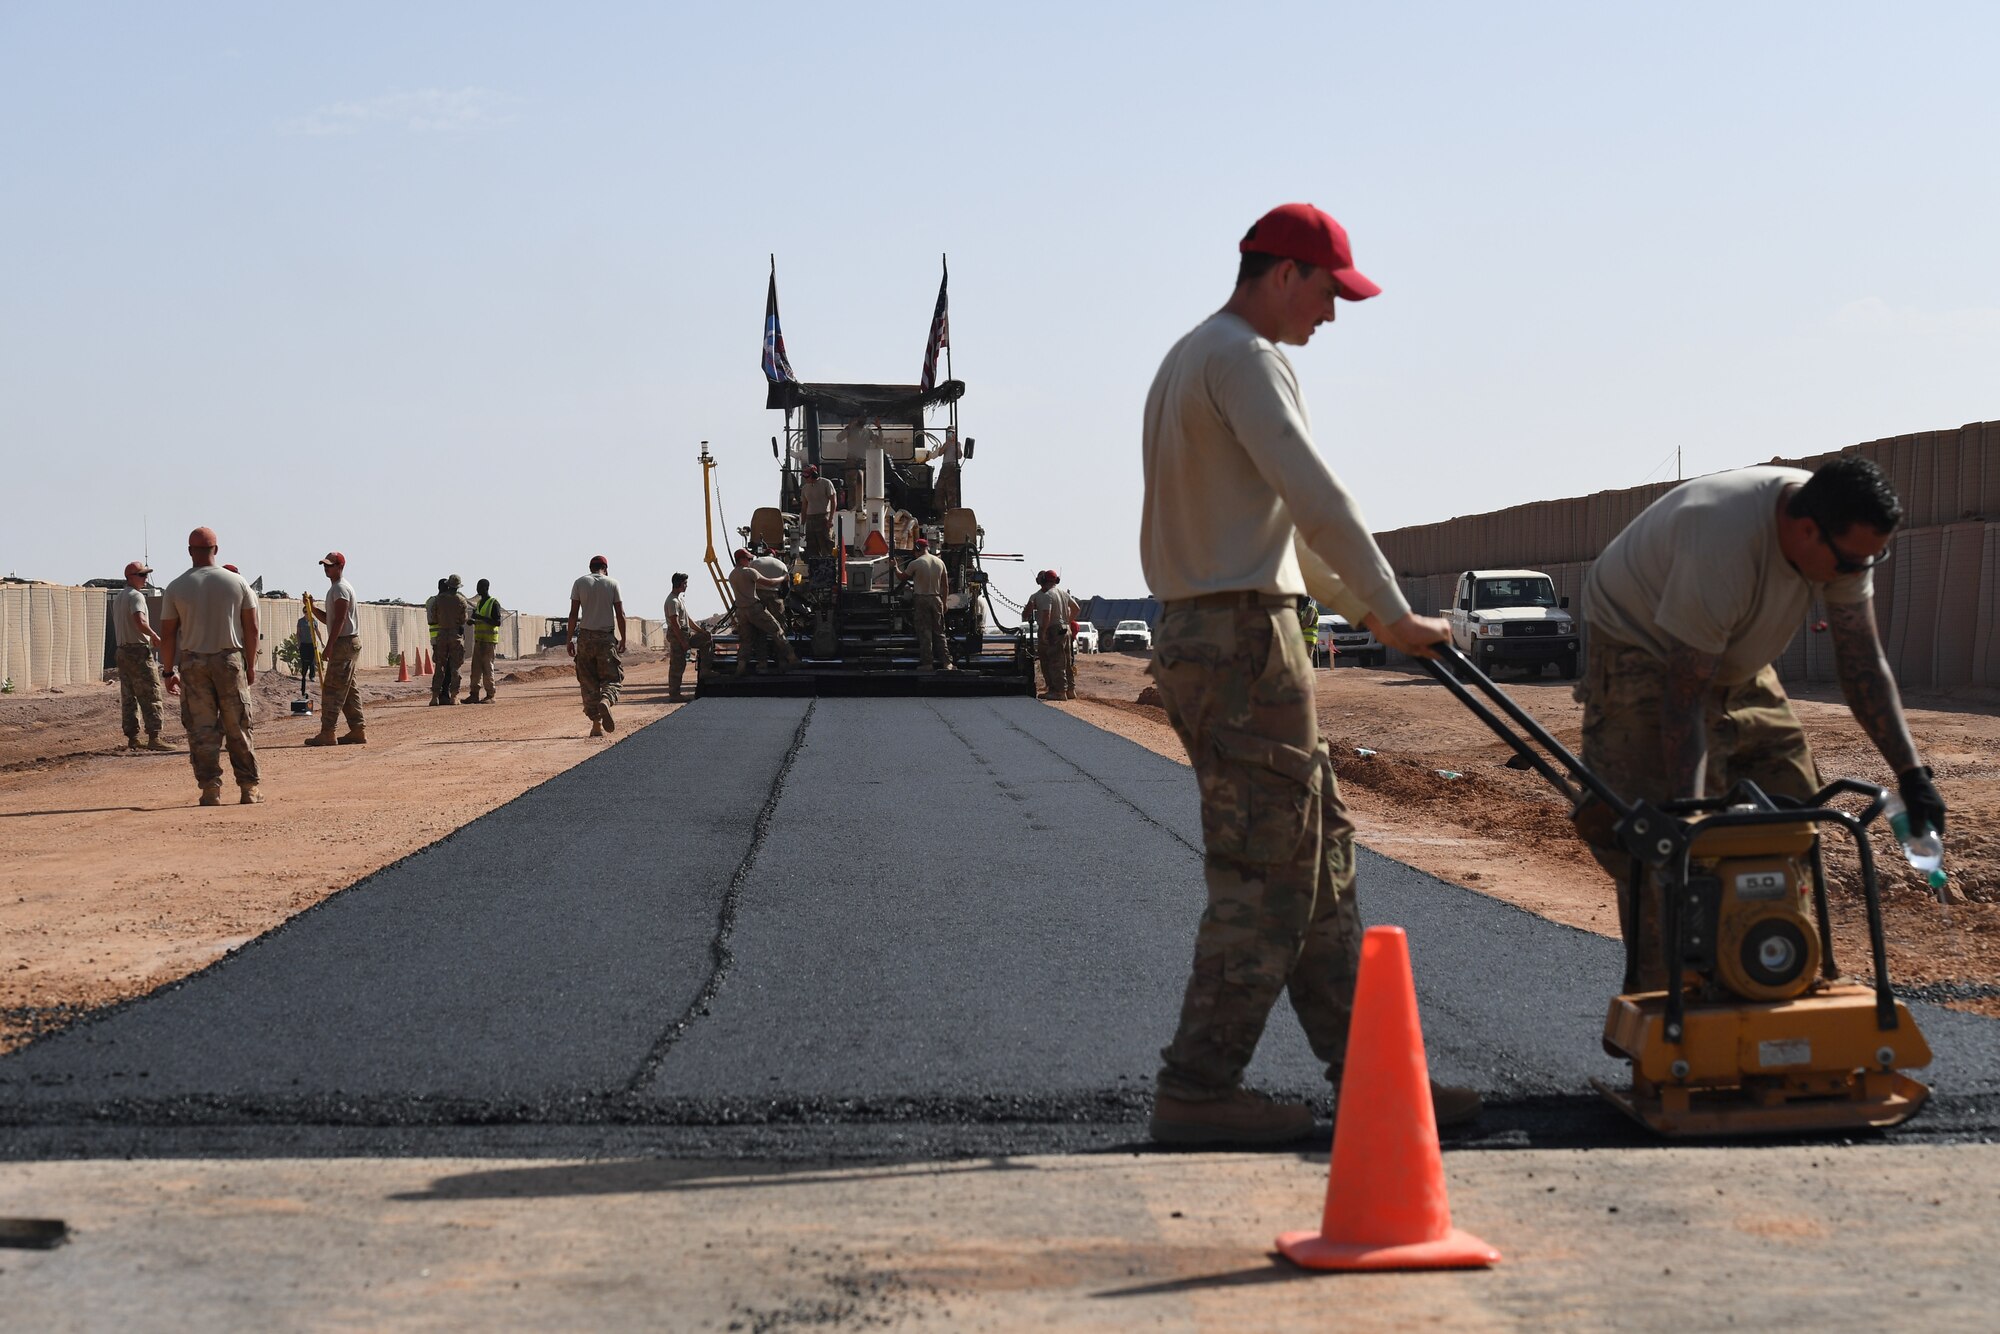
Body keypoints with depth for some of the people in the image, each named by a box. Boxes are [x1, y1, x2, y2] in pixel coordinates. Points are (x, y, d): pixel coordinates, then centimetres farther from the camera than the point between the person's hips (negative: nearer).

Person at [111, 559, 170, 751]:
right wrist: (156, 637, -11)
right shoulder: (136, 596, -12)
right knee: (151, 696, -7)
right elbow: (140, 622, -26)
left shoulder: (117, 598, 17)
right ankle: (153, 738, -11)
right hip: (139, 650, -9)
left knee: (128, 697, 10)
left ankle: (132, 738, 10)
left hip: (122, 650, 9)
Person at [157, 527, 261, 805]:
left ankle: (211, 789, 0)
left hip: (192, 663, 0)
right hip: (230, 660, 0)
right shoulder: (237, 582, 0)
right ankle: (249, 788, 6)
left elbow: (167, 634, 0)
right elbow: (251, 628, 2)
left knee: (201, 730, 4)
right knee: (239, 728, 6)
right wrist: (250, 665, 11)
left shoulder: (176, 588, -1)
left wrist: (169, 671, 9)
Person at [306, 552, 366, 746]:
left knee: (333, 688, -10)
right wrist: (312, 608, 8)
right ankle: (358, 730, 11)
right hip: (348, 644, 11)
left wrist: (329, 646, -22)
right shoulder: (335, 588, 20)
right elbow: (328, 618, 24)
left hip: (344, 643, -11)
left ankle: (327, 732, -11)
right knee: (348, 689, 11)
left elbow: (339, 620, -19)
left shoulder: (341, 588, -12)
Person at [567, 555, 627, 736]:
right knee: (611, 678, 4)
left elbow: (573, 614, 0)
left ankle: (596, 724, 1)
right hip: (606, 638, -1)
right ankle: (605, 701, -30)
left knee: (588, 683, 7)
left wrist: (570, 639, 3)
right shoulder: (612, 583, 3)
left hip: (586, 637, 1)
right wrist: (623, 639, 7)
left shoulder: (580, 582, 4)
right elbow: (620, 614, 0)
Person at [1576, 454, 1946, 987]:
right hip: (1640, 648, -8)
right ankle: (1659, 996, -8)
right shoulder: (1723, 550, -40)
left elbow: (1862, 662, -10)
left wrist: (1912, 773, -16)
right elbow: (1684, 699, -34)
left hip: (1737, 659, 8)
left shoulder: (1842, 538, -17)